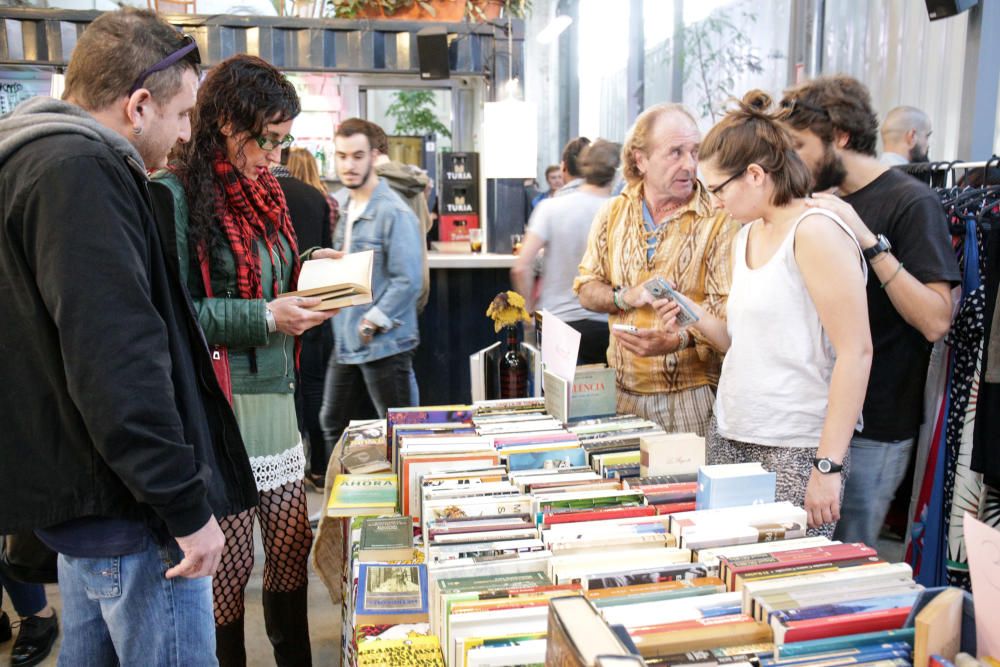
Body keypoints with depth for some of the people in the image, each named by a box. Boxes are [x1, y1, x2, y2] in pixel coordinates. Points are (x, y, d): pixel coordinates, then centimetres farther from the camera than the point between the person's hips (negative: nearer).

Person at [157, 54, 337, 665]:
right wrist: (263, 318, -20)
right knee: (229, 558, 4)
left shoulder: (261, 191, 14)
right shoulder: (178, 195, -11)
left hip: (275, 392, 8)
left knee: (292, 544, 13)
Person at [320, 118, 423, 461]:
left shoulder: (394, 212, -14)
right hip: (345, 342, 9)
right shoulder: (343, 209, 11)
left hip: (384, 344, -8)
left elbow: (408, 280, -20)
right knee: (333, 423, 19)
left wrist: (372, 323, -19)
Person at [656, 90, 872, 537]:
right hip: (729, 439, 7)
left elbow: (855, 352, -17)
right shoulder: (745, 236, 13)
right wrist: (697, 317, 1)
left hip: (795, 449, -7)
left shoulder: (816, 232, -12)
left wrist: (829, 465, -19)